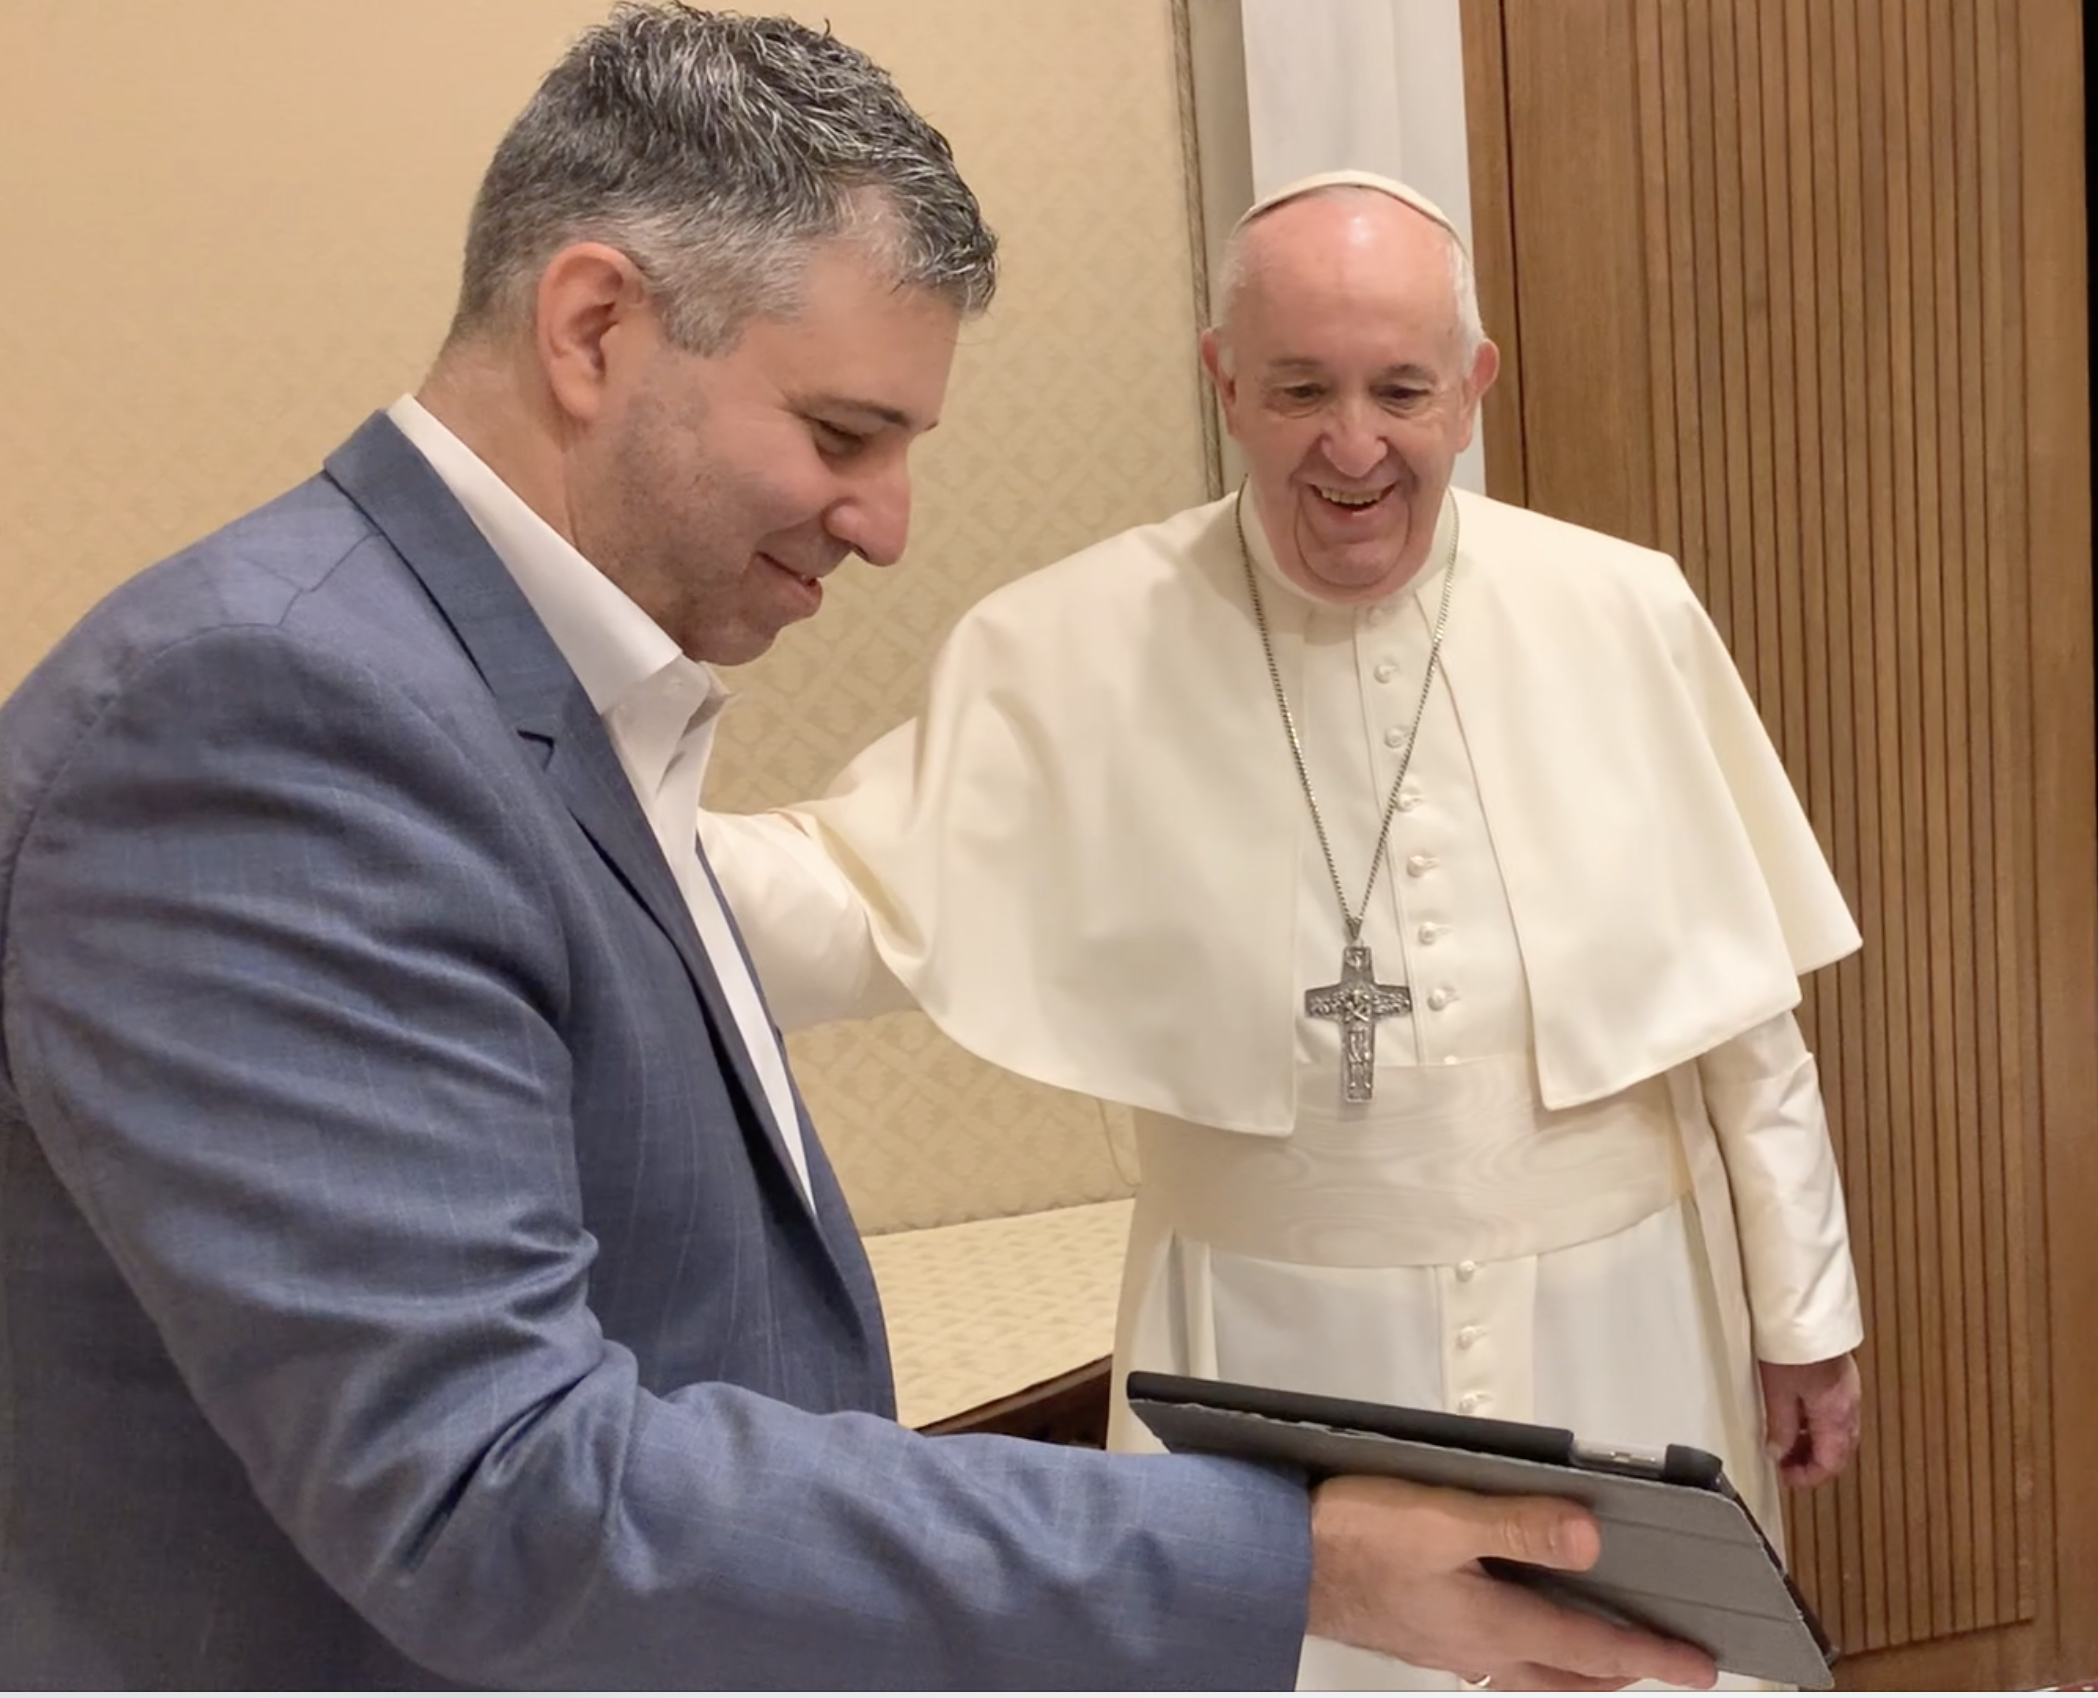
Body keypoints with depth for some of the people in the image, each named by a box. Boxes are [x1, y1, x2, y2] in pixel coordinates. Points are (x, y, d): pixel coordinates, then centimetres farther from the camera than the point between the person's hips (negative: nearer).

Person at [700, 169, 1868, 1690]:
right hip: (1283, 1354, -2)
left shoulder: (1624, 616, -5)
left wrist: (1804, 1306, 7)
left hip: (1618, 1331, 3)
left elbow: (1742, 1006, 2)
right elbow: (858, 909, -14)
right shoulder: (1075, 650, -10)